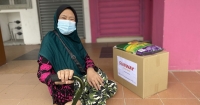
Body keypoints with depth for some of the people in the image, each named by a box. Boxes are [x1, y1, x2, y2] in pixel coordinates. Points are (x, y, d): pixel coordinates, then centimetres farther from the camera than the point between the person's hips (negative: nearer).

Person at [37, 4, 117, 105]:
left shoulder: (74, 37, 6)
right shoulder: (50, 39, -13)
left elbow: (86, 57, 3)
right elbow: (42, 73, -19)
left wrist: (90, 70, -21)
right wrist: (58, 79, -42)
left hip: (80, 79, 7)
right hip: (64, 89, -7)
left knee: (111, 86, -2)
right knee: (100, 77, -23)